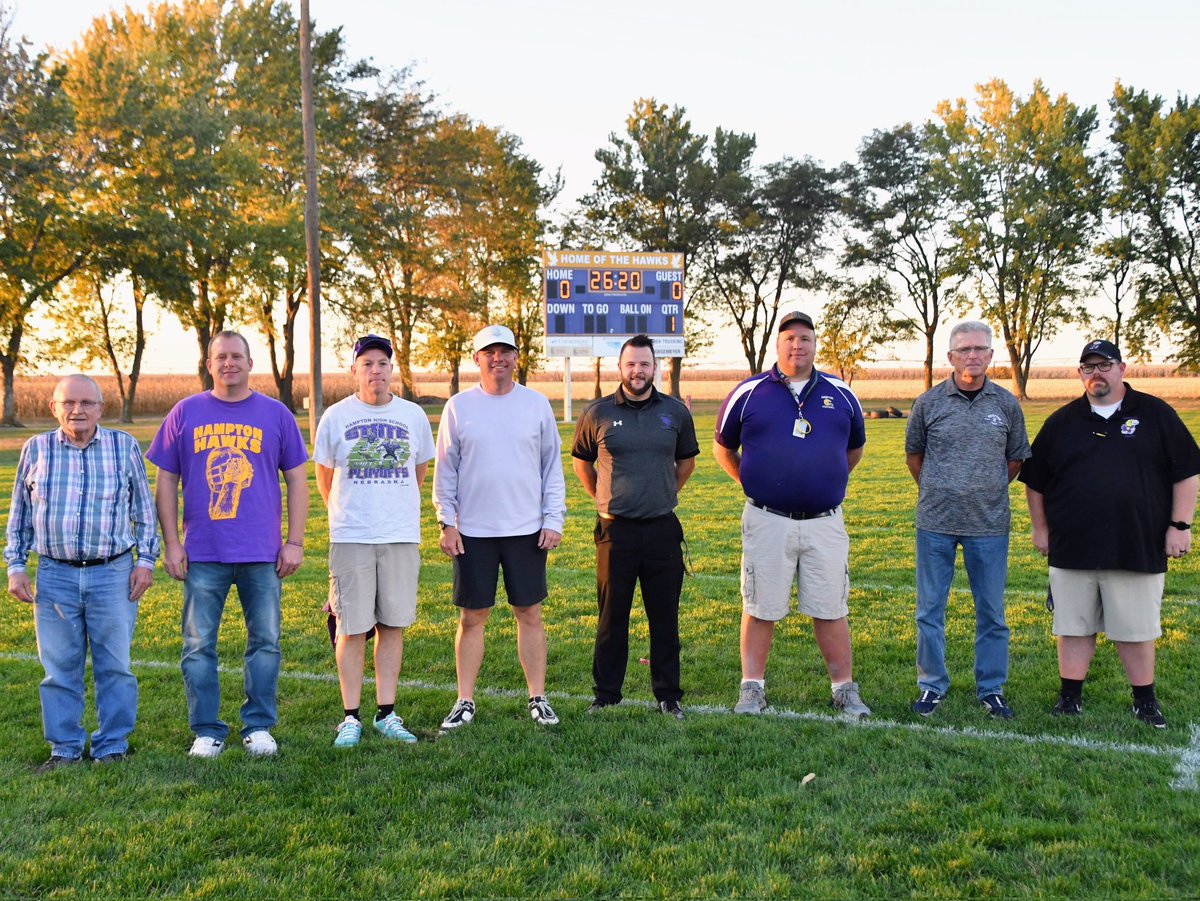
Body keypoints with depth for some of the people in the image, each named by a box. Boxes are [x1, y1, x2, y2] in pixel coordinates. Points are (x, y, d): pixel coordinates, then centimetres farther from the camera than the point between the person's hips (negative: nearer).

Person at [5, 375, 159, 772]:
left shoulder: (125, 447, 4)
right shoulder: (36, 449, 6)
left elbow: (145, 509, 9)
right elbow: (19, 514, 13)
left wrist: (145, 559, 3)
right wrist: (15, 566, 8)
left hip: (113, 575, -1)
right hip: (54, 576, 1)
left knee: (114, 666, 4)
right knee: (59, 668, 6)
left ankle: (112, 747, 15)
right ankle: (64, 749, 17)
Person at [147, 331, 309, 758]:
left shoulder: (276, 414, 5)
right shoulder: (185, 413, 5)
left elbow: (297, 481, 7)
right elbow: (166, 483, 7)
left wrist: (295, 542, 1)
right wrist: (171, 544, 1)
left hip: (262, 554, 0)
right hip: (202, 554, 0)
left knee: (265, 642, 6)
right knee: (198, 646, 5)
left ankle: (258, 727, 18)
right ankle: (207, 732, 16)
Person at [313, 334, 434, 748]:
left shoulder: (413, 415, 7)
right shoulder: (336, 417, 2)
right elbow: (324, 476, 13)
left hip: (402, 537, 2)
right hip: (351, 539, -2)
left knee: (393, 625, 6)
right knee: (352, 628, 0)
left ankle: (387, 714, 15)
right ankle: (351, 718, 9)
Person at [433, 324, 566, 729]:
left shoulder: (536, 404, 5)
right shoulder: (459, 407, 2)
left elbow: (552, 466, 7)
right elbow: (445, 470, 5)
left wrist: (553, 519, 0)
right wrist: (447, 522, -2)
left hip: (527, 529, 1)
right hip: (472, 531, 0)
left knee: (530, 614, 6)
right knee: (472, 617, 4)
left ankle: (538, 698, 15)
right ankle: (465, 702, 13)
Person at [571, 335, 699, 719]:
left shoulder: (675, 412, 5)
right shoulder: (597, 413, 1)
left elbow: (686, 460, 21)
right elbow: (581, 461, 16)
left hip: (663, 529, 1)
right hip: (615, 530, -1)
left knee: (665, 616, 6)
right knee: (612, 616, 5)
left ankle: (668, 694, 16)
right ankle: (606, 695, 15)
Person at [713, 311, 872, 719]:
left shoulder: (841, 395, 8)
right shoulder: (749, 393, 2)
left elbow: (855, 448, 23)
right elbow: (723, 447, 14)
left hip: (825, 522, 2)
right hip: (767, 521, -1)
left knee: (831, 609, 6)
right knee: (760, 608, 4)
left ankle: (845, 690, 16)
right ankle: (752, 689, 14)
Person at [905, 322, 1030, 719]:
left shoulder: (1006, 404, 2)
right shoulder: (929, 402, -1)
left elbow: (1015, 459, 15)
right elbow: (913, 455, 13)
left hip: (989, 523, 1)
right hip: (935, 523, 0)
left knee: (991, 612, 8)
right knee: (929, 610, 6)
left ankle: (991, 689, 20)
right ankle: (932, 685, 19)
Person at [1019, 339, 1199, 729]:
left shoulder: (1155, 414, 3)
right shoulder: (1061, 422, 9)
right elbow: (1034, 481, 15)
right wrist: (1040, 527, 12)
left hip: (1138, 549, -2)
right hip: (1071, 550, 2)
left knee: (1137, 630, 5)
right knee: (1074, 627, 8)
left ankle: (1145, 702, 19)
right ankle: (1070, 697, 18)